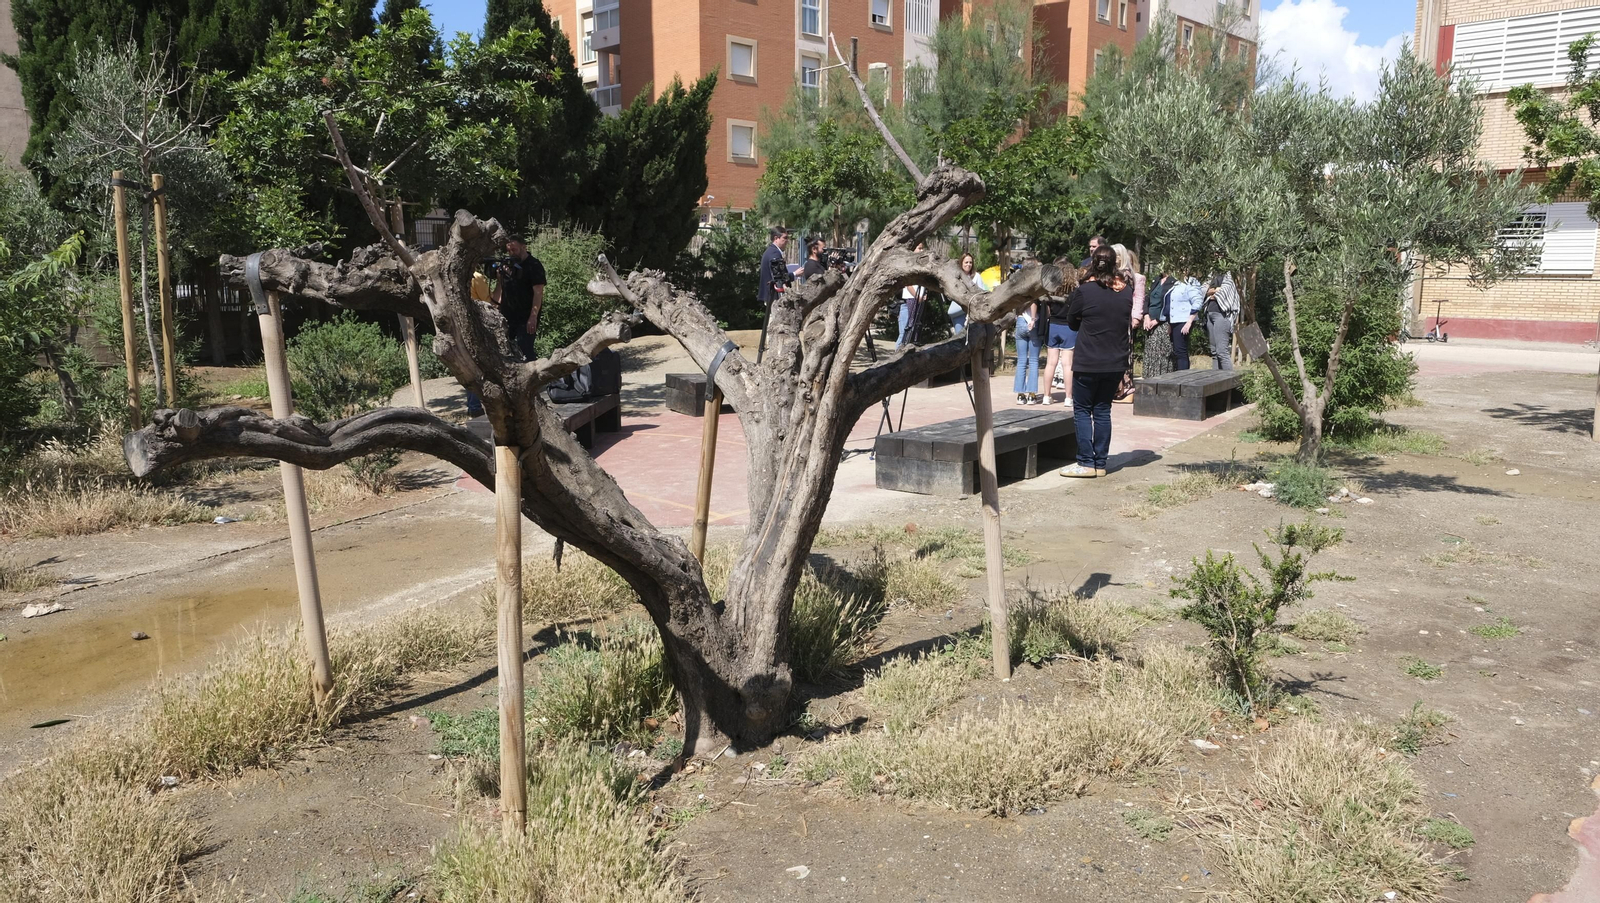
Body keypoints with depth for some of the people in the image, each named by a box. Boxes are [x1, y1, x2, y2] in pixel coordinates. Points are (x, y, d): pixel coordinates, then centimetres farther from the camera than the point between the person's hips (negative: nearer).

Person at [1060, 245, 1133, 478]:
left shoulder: (1084, 291, -12)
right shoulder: (1126, 291, 1)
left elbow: (1072, 323, 1)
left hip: (1088, 363, -5)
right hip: (1116, 363, 5)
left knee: (1082, 410, 5)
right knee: (1102, 411, 12)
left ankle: (1086, 463, 1)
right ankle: (1101, 463, 13)